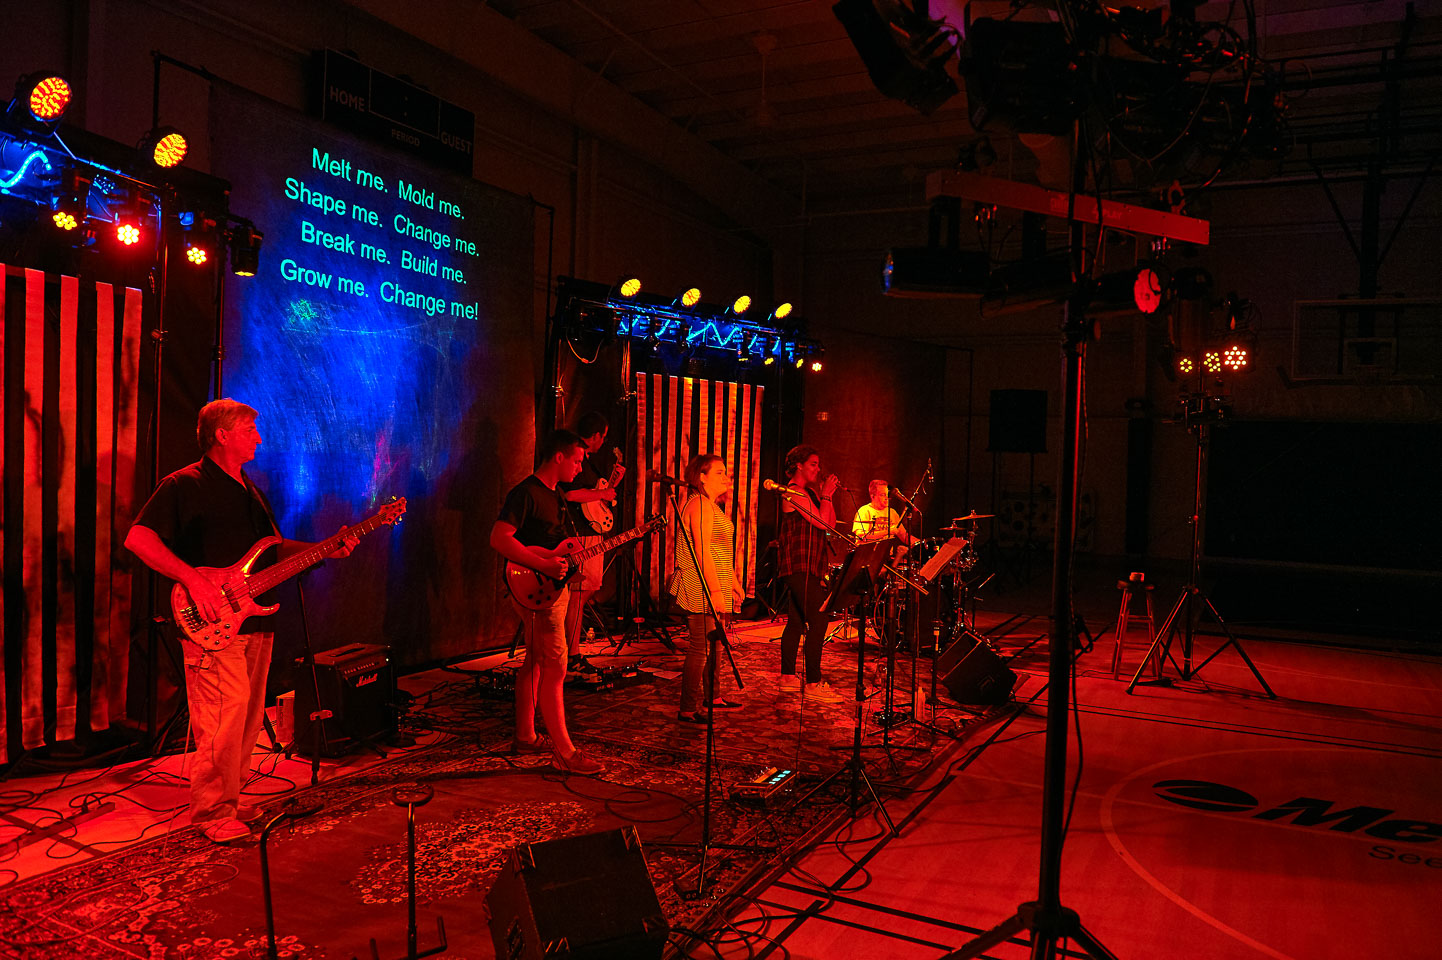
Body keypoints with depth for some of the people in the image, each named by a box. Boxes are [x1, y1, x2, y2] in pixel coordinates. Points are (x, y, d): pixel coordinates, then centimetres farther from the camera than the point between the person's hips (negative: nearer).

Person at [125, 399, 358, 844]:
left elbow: (275, 548, 24)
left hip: (255, 623, 8)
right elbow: (137, 539, -14)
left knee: (248, 723, 13)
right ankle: (212, 813, 5)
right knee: (221, 723, -8)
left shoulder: (250, 490, 20)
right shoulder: (185, 485, -6)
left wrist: (327, 549, 9)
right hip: (214, 627, -8)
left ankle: (229, 799, 26)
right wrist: (193, 578, -24)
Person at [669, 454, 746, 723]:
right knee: (701, 648, -8)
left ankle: (713, 696, 31)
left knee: (713, 644, 18)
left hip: (716, 589, 11)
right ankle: (688, 710, -3)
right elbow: (702, 551, -20)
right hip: (703, 590, -11)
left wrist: (734, 584, 23)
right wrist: (715, 590, -23)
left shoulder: (713, 506, 20)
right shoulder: (700, 504, -13)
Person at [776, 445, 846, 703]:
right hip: (799, 565, -10)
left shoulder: (807, 492, 20)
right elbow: (822, 522, -17)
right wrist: (826, 495, -6)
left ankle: (788, 677, 19)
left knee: (797, 622, 13)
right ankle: (813, 684, -13)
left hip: (806, 567, 10)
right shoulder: (793, 491, -10)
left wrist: (825, 496, 11)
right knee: (818, 621, -14)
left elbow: (831, 524, 18)